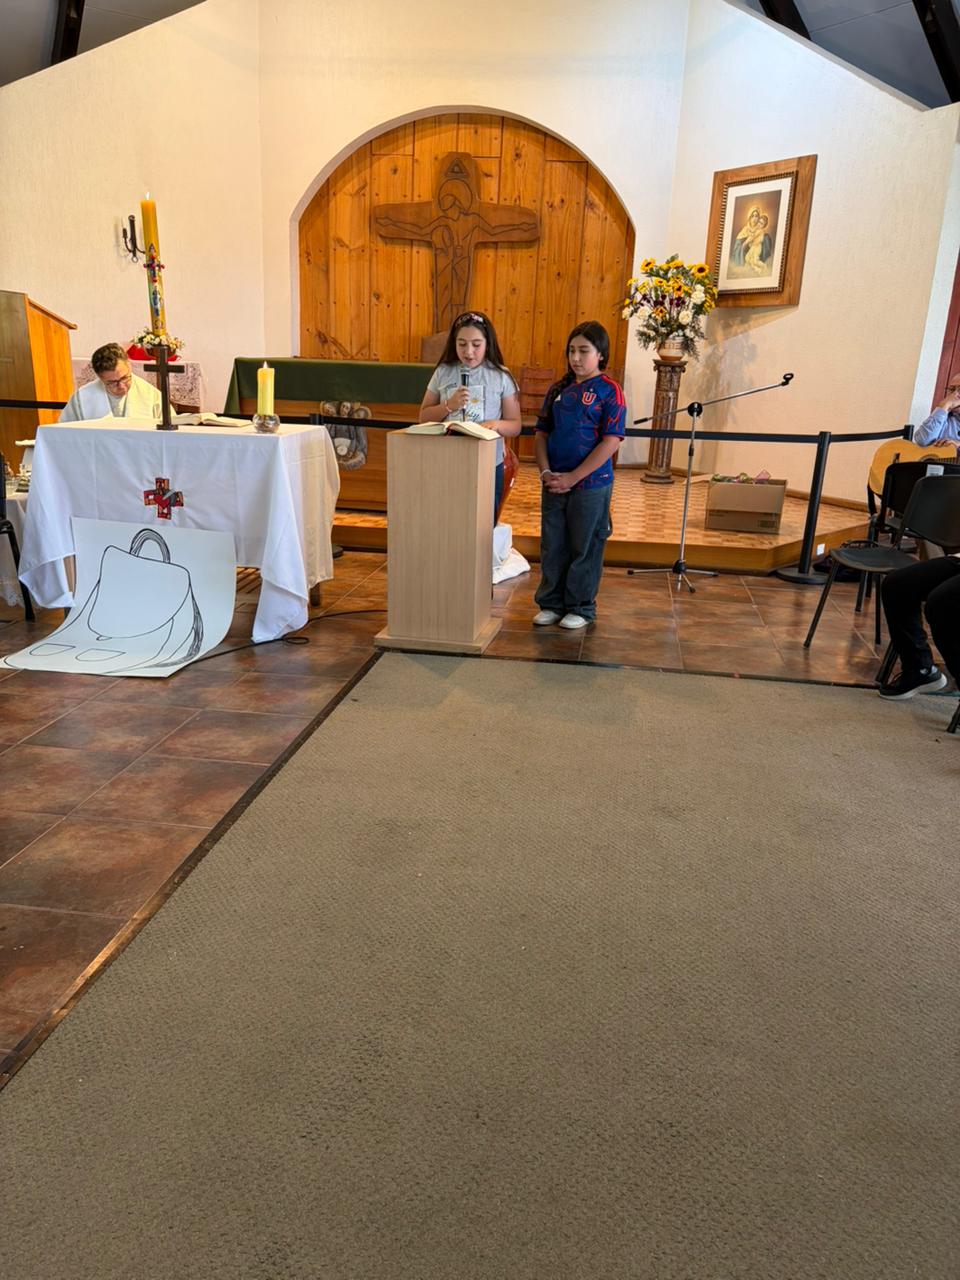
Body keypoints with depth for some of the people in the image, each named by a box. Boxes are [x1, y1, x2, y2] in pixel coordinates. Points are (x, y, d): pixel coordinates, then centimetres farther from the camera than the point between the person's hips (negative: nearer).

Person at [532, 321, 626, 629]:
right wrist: (546, 472, -6)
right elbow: (542, 432, 11)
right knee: (552, 546, 11)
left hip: (591, 485, -5)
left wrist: (572, 478, -16)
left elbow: (611, 441, -13)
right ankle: (551, 603, 25)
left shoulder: (609, 391, -6)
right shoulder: (558, 389, 9)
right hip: (554, 484, 5)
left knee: (585, 548, 6)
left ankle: (581, 607, 19)